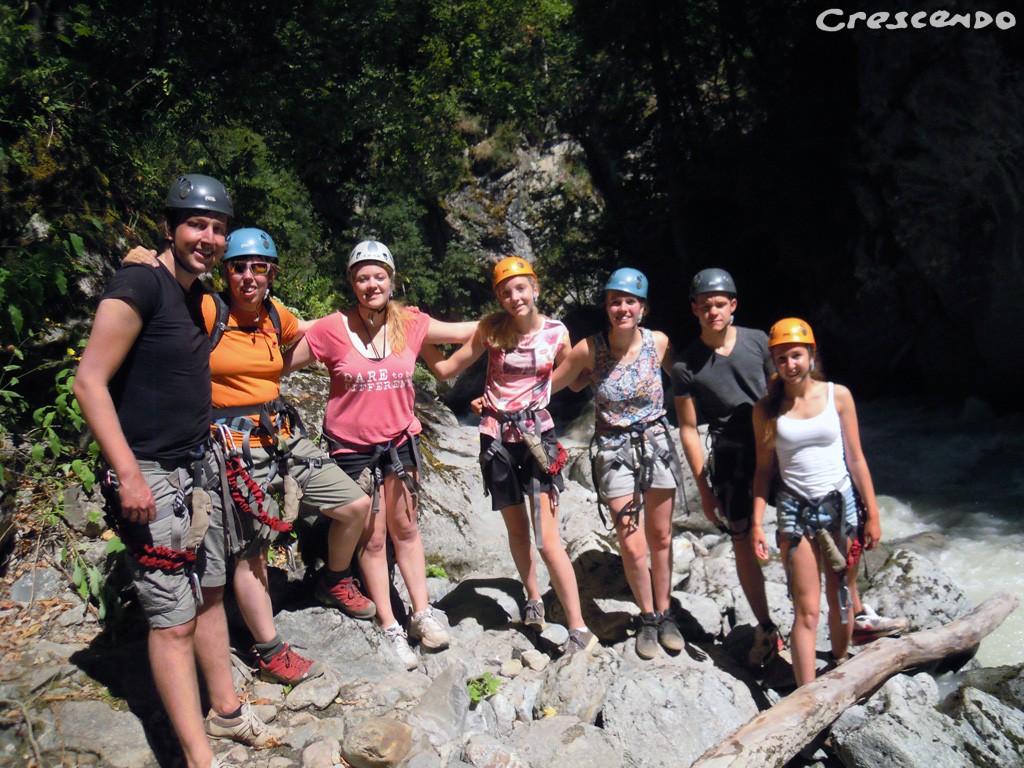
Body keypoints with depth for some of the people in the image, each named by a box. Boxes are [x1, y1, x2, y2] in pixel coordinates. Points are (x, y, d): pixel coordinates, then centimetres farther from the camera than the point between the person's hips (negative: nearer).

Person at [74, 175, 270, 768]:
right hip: (151, 475, -8)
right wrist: (128, 474, -21)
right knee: (174, 620, -3)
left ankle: (227, 710, 33)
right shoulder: (140, 284, -15)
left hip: (199, 467, 9)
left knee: (211, 592, 17)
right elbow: (90, 381, -18)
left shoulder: (197, 294, 10)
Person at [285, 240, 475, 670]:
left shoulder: (410, 324, -5)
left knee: (405, 528, 14)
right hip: (353, 445, -2)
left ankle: (422, 615, 27)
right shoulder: (331, 330, -13)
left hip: (400, 439, 3)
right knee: (372, 538, 6)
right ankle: (390, 629, 20)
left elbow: (464, 333, 7)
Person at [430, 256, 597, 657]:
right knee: (517, 530, 17)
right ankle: (533, 599, 41)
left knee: (548, 539, -8)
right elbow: (447, 368, 0)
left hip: (537, 434, -2)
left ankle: (579, 628, 2)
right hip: (497, 437, 2)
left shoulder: (557, 332, -4)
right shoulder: (491, 329, -4)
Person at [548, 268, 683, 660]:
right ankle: (647, 618, 21)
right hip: (614, 451, -1)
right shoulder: (590, 349, -10)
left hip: (656, 444, 2)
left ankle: (664, 614, 31)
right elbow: (550, 384, -1)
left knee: (660, 538, 11)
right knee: (632, 544, -3)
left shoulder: (658, 342, -6)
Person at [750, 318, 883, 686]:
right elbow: (764, 469, 3)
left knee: (841, 600, 12)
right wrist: (757, 523, -2)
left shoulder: (838, 395, -2)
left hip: (840, 504, 1)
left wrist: (872, 514, 2)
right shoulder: (767, 408, -1)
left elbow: (856, 459, 2)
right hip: (795, 510, -1)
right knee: (807, 611, -2)